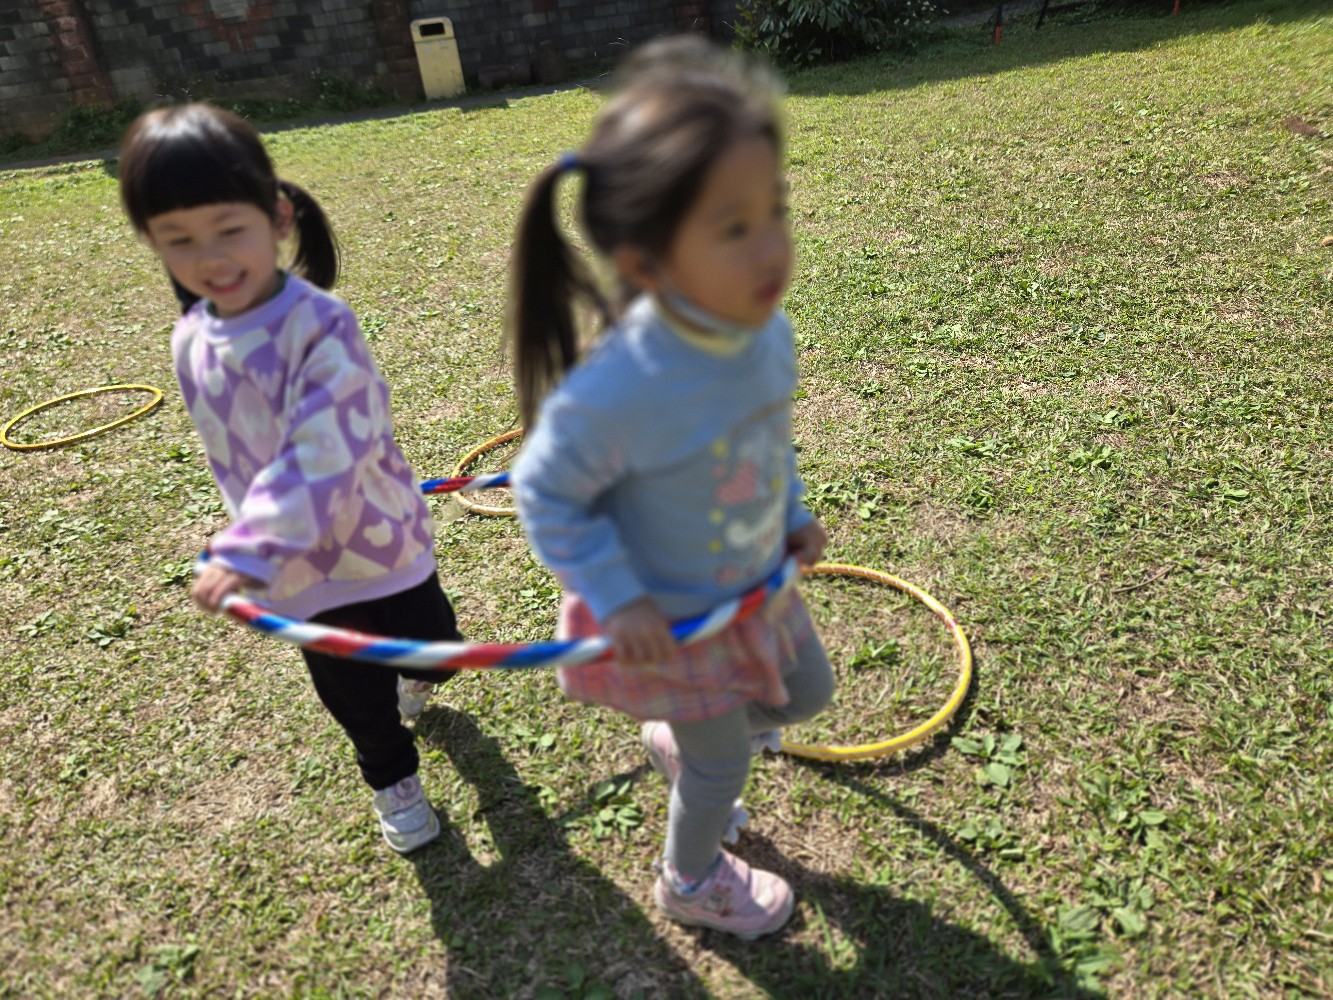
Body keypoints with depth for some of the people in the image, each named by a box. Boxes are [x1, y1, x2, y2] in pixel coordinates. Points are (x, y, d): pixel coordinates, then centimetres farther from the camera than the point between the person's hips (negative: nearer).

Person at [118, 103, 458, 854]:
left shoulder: (319, 324, -26)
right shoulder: (192, 344, -7)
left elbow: (322, 451, -37)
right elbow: (233, 454, 8)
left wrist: (248, 553, -45)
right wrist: (251, 544, 17)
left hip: (381, 540, -4)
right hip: (298, 567, 4)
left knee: (432, 644, 22)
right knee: (354, 697, 17)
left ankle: (414, 679, 59)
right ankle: (394, 780, 45)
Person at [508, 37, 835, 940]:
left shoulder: (768, 332, -17)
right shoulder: (614, 393, -39)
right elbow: (547, 493, -22)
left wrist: (797, 514, 0)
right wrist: (616, 599, -24)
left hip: (759, 586, 6)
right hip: (670, 619, -6)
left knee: (807, 693, 27)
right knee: (722, 765, 17)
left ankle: (678, 740, 54)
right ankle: (689, 884, 52)